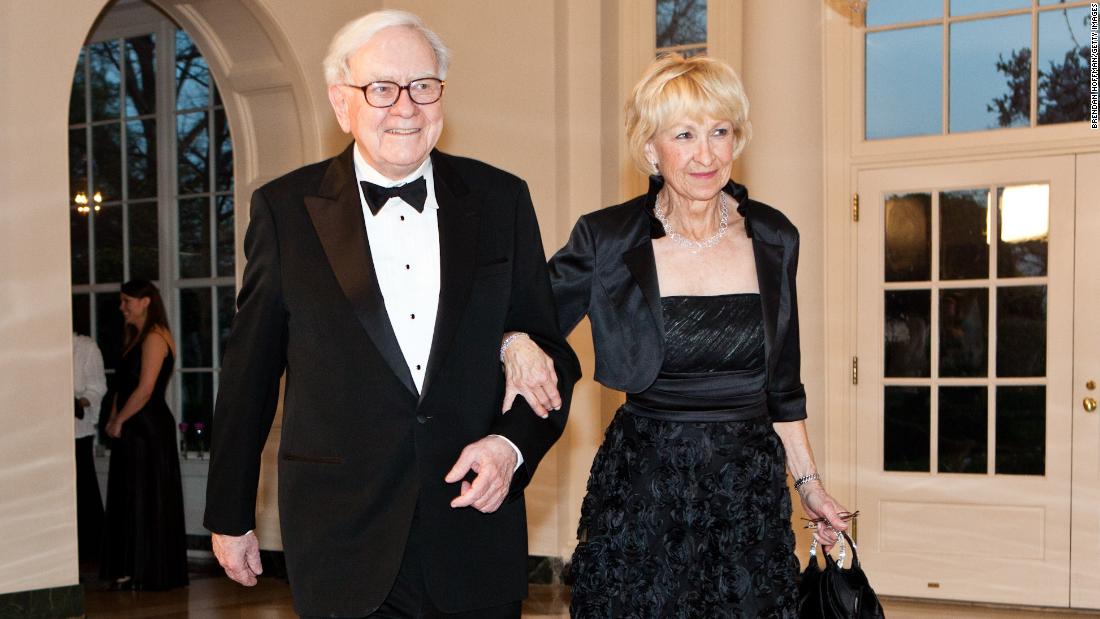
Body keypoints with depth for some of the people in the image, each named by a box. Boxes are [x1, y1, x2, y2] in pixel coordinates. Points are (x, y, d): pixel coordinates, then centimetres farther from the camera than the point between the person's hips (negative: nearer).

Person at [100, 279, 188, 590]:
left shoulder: (154, 338, -13)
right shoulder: (136, 337, 17)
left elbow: (144, 389, -19)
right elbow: (124, 386, 17)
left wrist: (119, 421, -10)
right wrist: (113, 419, 5)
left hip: (148, 428, -9)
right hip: (134, 430, 9)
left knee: (145, 499, -3)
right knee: (129, 500, 11)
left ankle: (146, 573, 5)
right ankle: (131, 571, 17)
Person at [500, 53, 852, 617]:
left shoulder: (773, 239, 3)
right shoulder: (607, 239, -6)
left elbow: (781, 382, 12)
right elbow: (525, 317, 0)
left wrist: (808, 483, 14)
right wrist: (517, 345, -23)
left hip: (750, 489, 3)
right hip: (640, 488, -2)